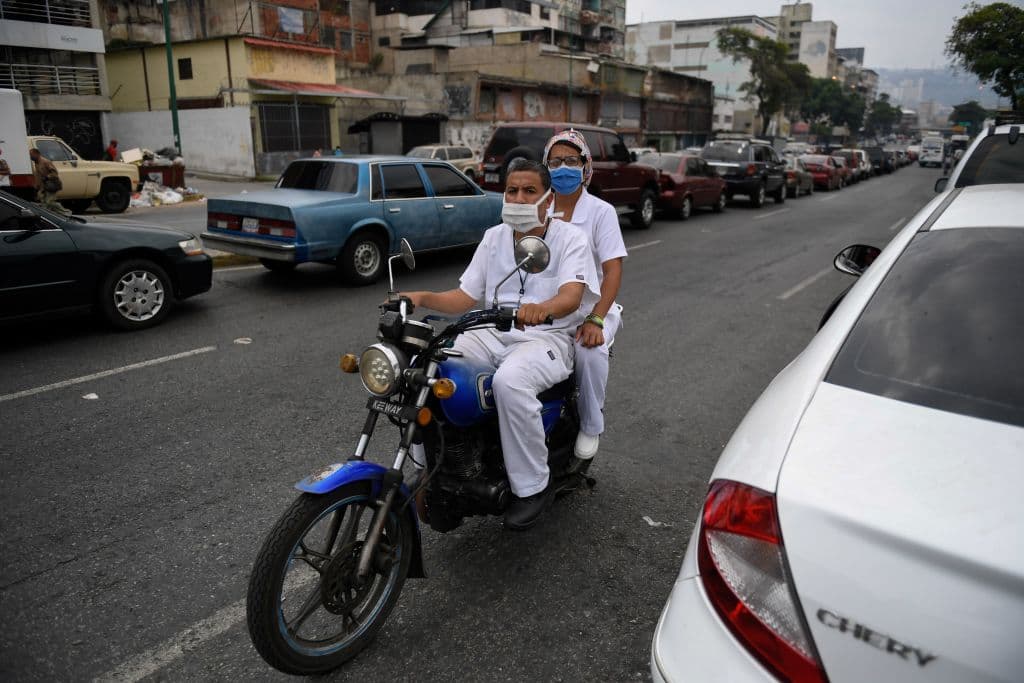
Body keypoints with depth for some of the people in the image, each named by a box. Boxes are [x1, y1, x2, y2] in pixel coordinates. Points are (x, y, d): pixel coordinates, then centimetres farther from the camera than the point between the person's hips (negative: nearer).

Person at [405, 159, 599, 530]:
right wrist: (423, 297, -10)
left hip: (547, 337, -5)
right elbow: (466, 296, 9)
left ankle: (532, 485, -17)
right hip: (492, 334, 5)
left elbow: (572, 296, -20)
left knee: (510, 382, -37)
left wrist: (542, 309, -43)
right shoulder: (494, 237, 14)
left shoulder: (570, 238, -2)